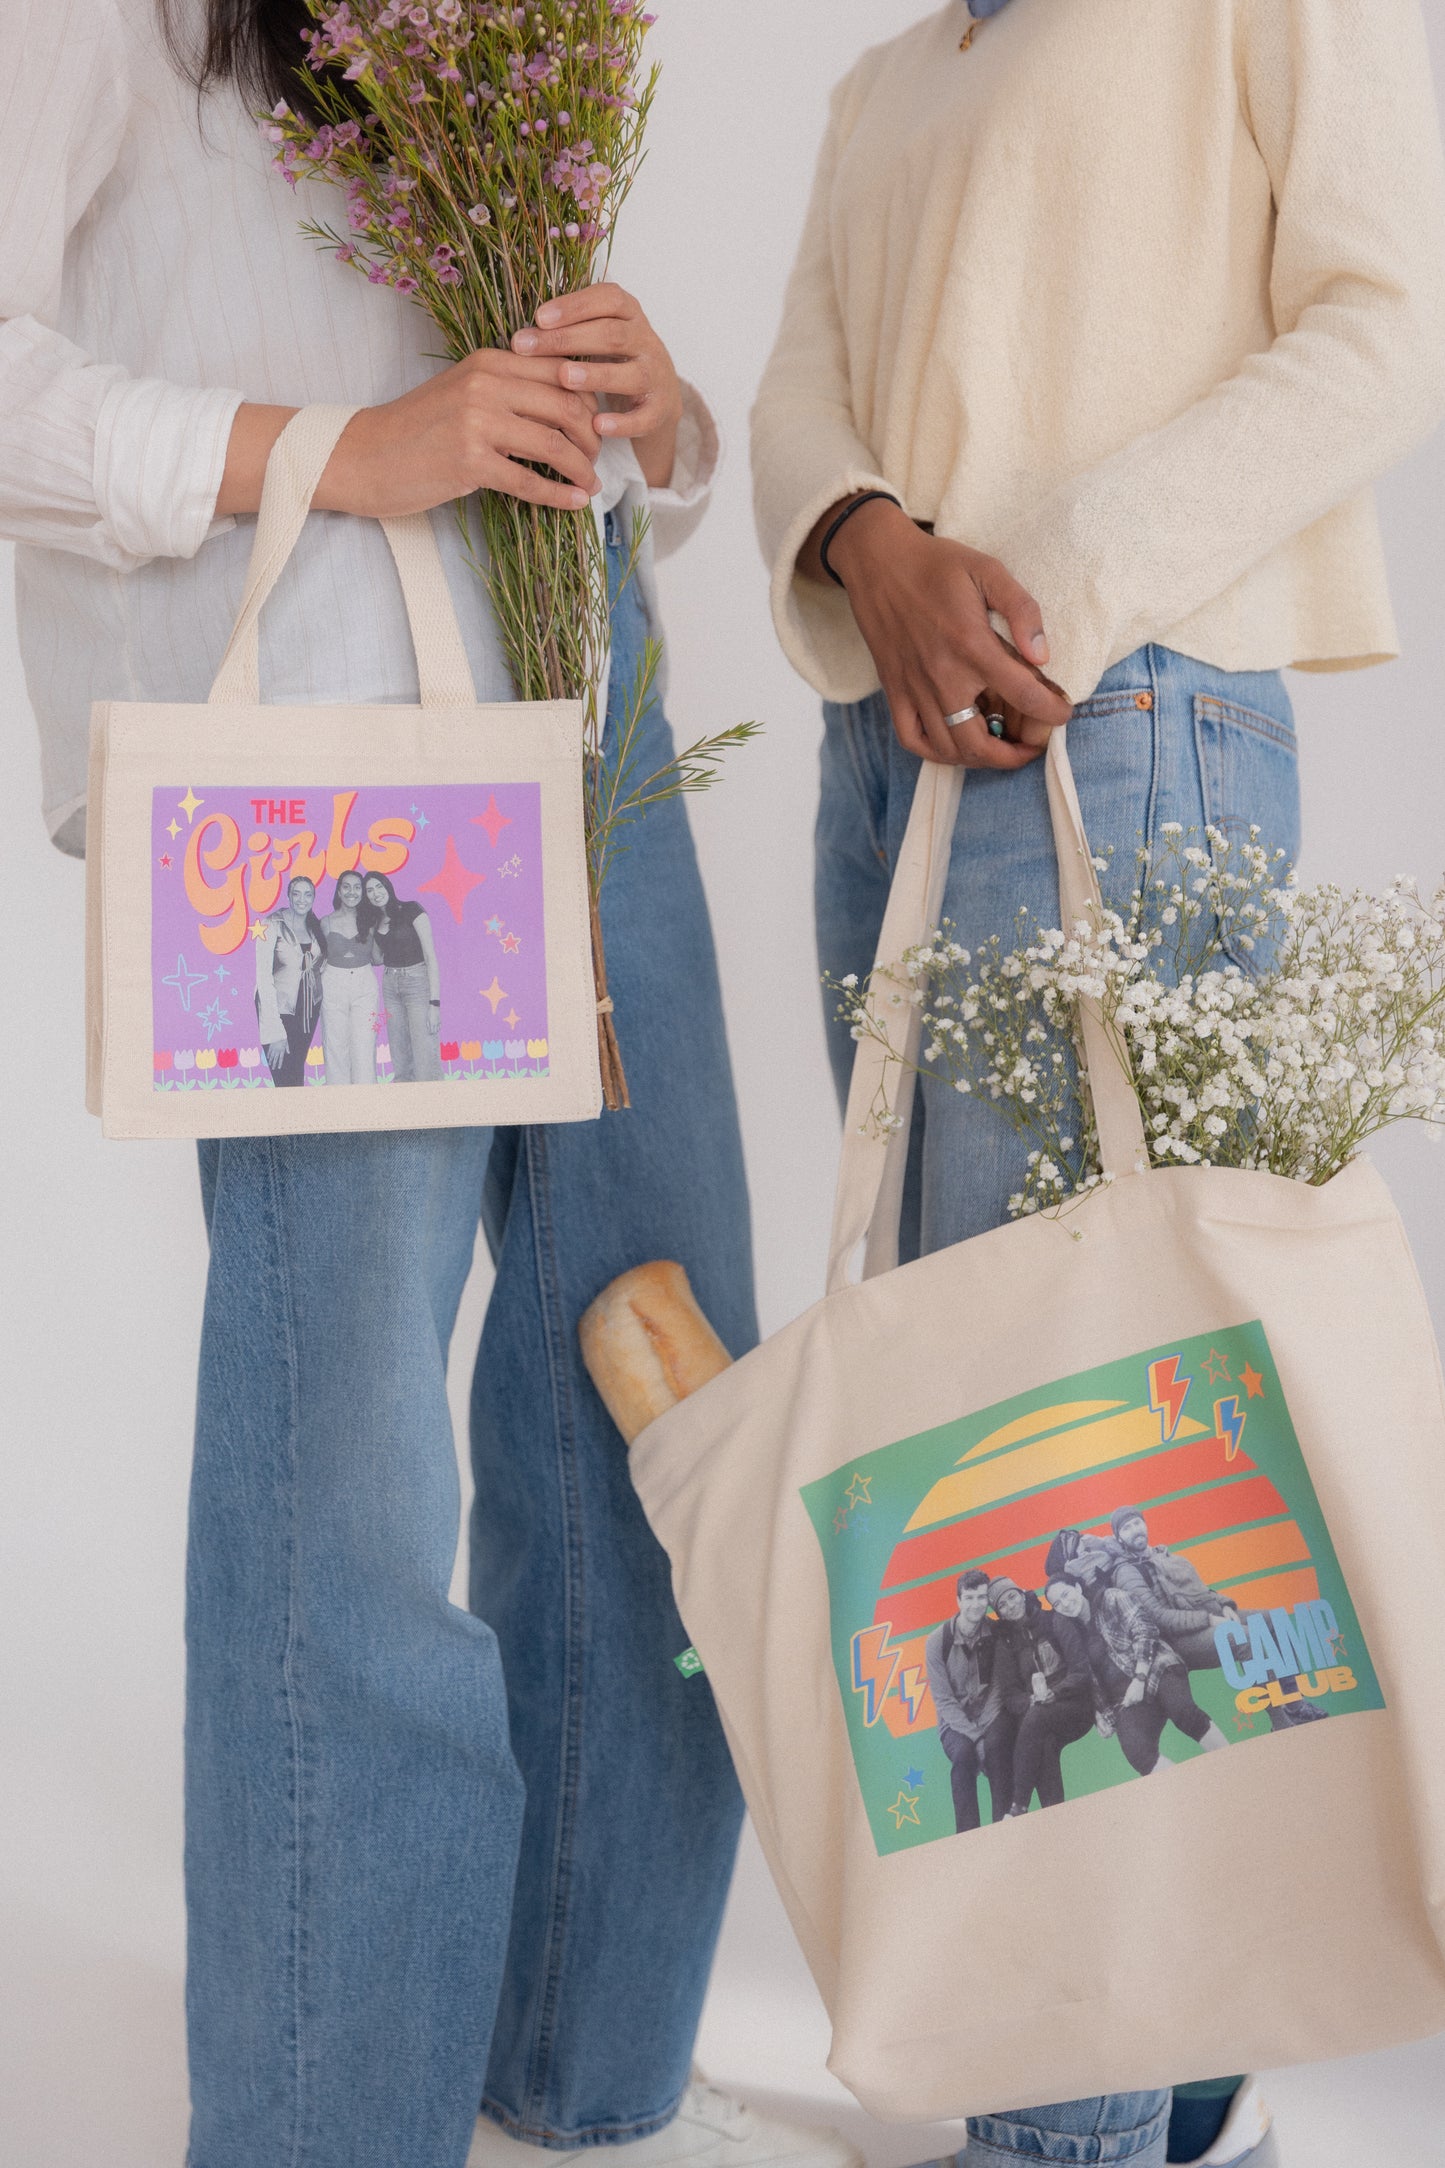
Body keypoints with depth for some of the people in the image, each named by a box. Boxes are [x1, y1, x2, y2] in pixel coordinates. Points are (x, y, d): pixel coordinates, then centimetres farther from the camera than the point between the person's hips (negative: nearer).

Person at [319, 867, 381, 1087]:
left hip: (364, 986, 1)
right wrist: (319, 965, -5)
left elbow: (376, 959, 10)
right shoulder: (326, 923, 1)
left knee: (364, 1047, -3)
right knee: (336, 1047, -1)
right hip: (334, 986, 0)